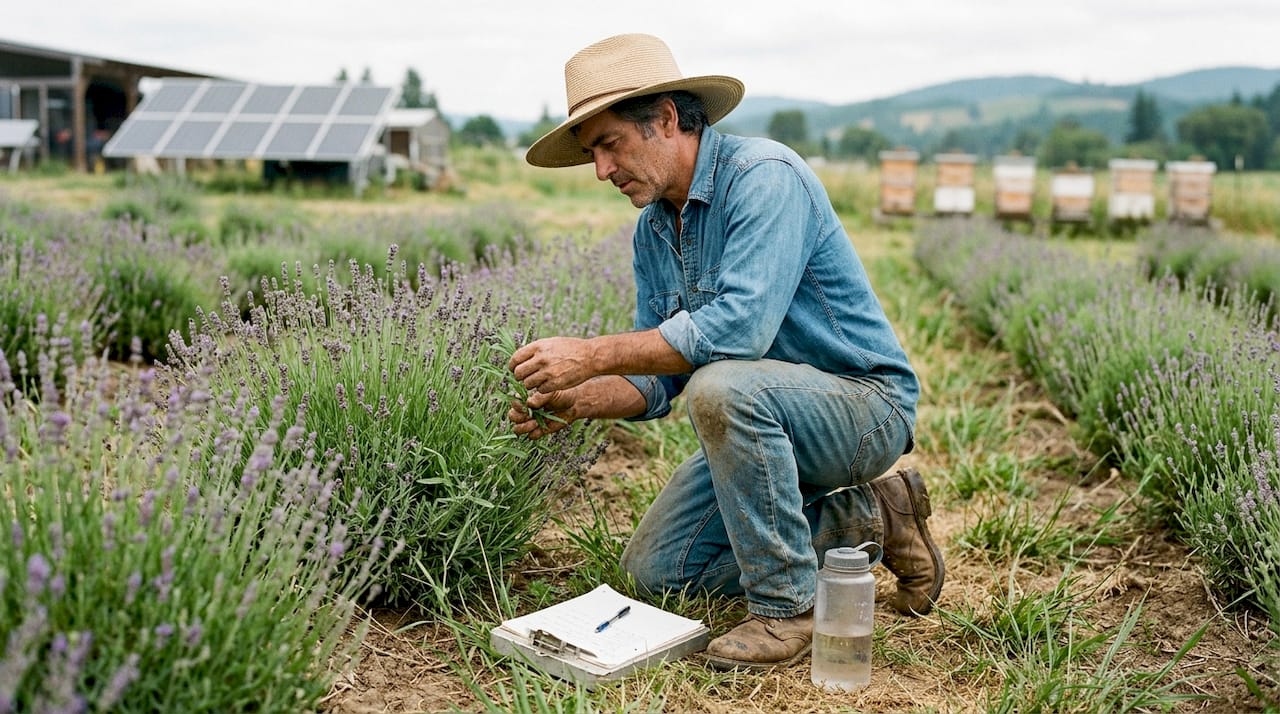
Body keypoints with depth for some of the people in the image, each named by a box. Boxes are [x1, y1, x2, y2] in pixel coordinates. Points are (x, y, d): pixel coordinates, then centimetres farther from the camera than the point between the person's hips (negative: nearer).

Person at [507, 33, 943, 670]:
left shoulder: (765, 175, -21)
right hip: (765, 423, 9)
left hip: (865, 406, -9)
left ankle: (787, 605, -17)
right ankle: (869, 517, 11)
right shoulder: (652, 230, 5)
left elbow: (738, 326, -35)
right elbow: (660, 378, 5)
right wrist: (578, 402, -14)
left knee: (722, 387, -37)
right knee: (655, 567, 4)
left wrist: (592, 355, -31)